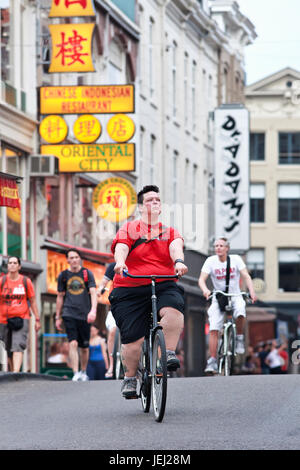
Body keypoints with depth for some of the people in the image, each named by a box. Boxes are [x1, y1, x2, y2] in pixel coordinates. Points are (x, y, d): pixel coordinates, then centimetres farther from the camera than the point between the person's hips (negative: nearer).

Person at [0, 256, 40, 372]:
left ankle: (16, 373, -30)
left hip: (22, 318, -2)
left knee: (18, 346, -19)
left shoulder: (26, 281, 5)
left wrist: (37, 319, 9)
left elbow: (32, 301, 11)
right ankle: (12, 371, 24)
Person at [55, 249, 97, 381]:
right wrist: (58, 317, 15)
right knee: (73, 343, -16)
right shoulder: (63, 276, 8)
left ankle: (83, 372, 26)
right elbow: (60, 297, 15)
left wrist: (93, 310, -19)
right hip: (69, 314, 0)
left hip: (85, 315, 0)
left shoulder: (87, 273, 4)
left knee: (84, 347, 8)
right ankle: (76, 373, -20)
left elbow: (93, 293, -4)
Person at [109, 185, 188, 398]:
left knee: (174, 309, -34)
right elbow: (121, 248, -7)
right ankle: (130, 378, 13)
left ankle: (170, 353, -19)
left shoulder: (170, 232, 15)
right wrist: (120, 263, -31)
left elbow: (176, 247, -6)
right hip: (131, 290, -1)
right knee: (133, 339, -9)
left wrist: (179, 261, -30)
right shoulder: (129, 229, 11)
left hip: (164, 285, 1)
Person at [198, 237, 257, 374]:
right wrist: (205, 290, -37)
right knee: (213, 330, -12)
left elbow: (246, 276, -13)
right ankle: (212, 361, -9)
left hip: (235, 296, -1)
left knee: (240, 312, -34)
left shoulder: (235, 259, -6)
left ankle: (239, 338, -8)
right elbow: (202, 279, -14)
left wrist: (252, 291, -31)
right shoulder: (211, 261, -6)